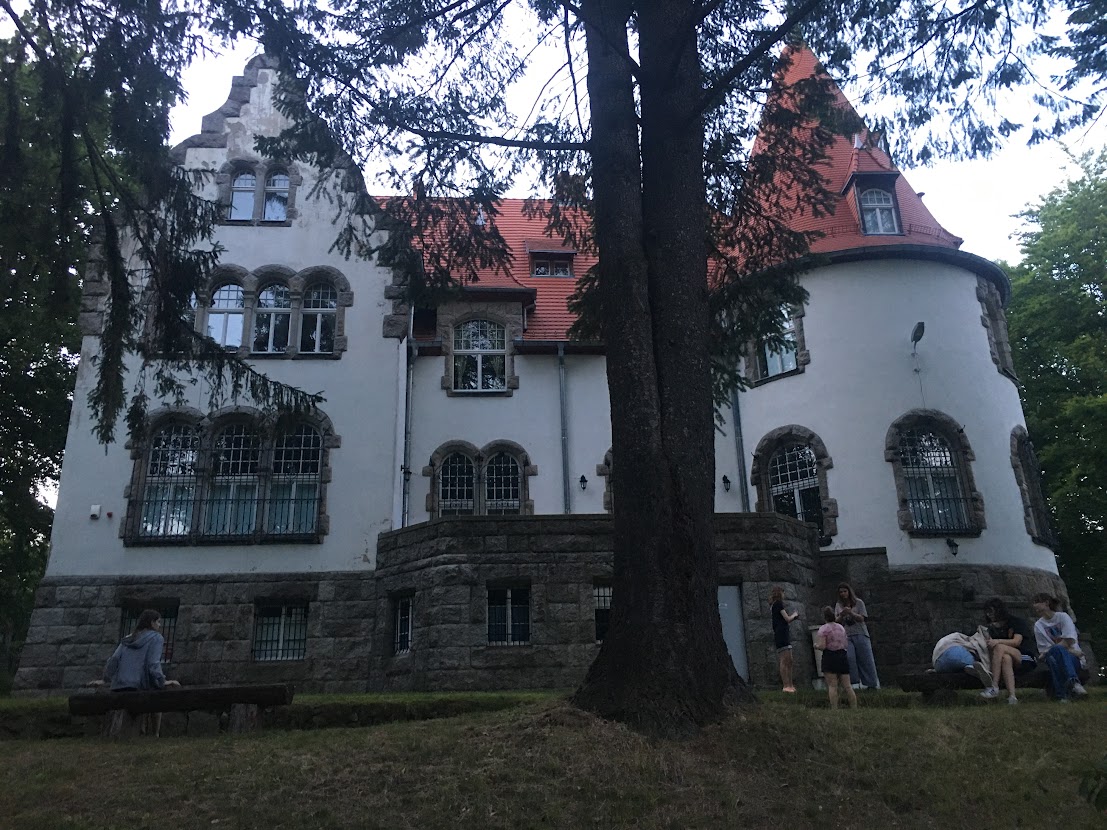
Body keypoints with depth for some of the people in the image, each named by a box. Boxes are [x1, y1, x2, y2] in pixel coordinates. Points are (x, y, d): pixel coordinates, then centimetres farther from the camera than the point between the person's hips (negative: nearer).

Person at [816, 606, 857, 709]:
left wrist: (816, 645, 4)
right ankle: (854, 708, 7)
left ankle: (834, 709, -8)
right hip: (843, 655, 6)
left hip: (830, 657, -6)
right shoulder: (841, 627, 12)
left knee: (832, 686, -4)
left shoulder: (823, 628, -9)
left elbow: (822, 646, -16)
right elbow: (845, 643, 17)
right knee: (847, 685, 7)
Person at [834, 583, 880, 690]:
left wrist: (851, 613, -20)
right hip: (846, 636, 1)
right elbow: (837, 621, 7)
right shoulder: (838, 605, 11)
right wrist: (842, 615, -14)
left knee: (866, 659, 0)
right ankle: (854, 682, -9)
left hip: (860, 634, -1)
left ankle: (872, 683, 9)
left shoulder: (858, 602, 3)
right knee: (849, 658, -15)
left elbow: (861, 618, -4)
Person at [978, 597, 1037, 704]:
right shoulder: (993, 628, 15)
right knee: (1006, 658, -35)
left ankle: (994, 687, -37)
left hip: (1027, 659, -3)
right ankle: (1012, 696, -48)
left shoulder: (1016, 621, 1)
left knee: (999, 647, -30)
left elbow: (1017, 642, -14)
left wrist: (998, 641, -27)